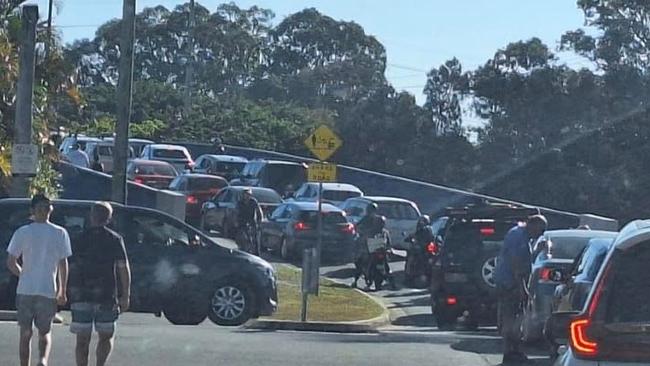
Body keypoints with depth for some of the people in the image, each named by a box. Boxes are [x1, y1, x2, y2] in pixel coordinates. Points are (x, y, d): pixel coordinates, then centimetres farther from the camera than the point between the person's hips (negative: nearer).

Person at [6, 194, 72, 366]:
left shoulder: (22, 233, -1)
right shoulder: (60, 233, -1)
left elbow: (10, 263, -2)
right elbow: (63, 264, 0)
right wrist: (62, 292, 7)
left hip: (25, 289, 0)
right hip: (48, 290, 0)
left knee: (25, 333, 11)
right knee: (45, 332, 11)